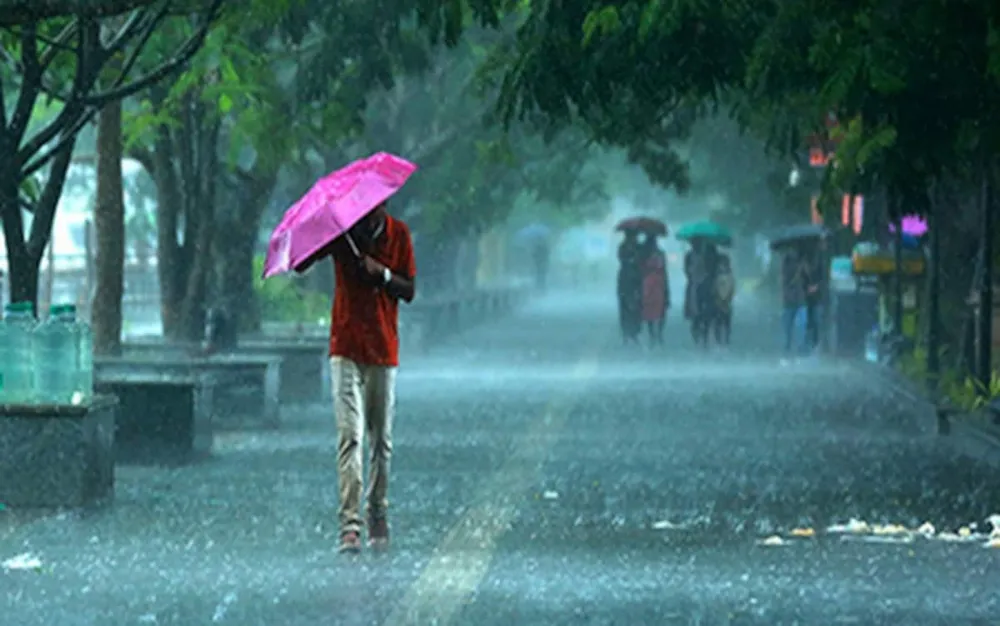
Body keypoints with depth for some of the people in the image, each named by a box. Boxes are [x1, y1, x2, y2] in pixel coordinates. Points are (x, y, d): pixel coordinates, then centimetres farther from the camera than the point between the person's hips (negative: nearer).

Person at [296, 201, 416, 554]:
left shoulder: (398, 234, 3)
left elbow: (410, 291, 2)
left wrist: (383, 274, -17)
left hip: (384, 351, 2)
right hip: (346, 349, -2)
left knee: (381, 440, 7)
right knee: (350, 435, -11)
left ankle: (378, 518, 20)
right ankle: (350, 525, -17)